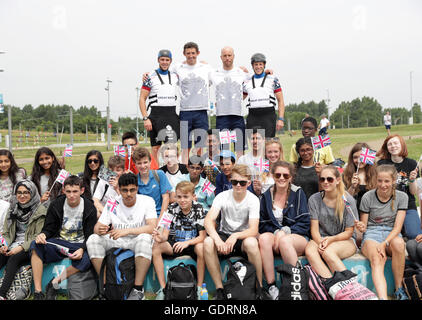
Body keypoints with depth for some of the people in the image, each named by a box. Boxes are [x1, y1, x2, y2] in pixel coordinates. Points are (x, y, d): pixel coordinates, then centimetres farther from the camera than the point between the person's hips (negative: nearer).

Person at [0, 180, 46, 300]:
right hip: (14, 244, 4)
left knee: (14, 259, -33)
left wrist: (21, 247, -21)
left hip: (30, 247, -4)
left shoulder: (40, 211, -4)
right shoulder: (13, 209, 14)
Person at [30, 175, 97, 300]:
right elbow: (49, 228, 7)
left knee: (86, 259, -36)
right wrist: (43, 234, -19)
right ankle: (38, 292, -26)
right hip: (58, 242, 2)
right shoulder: (56, 204, 1)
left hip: (79, 245, -2)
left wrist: (82, 249, -26)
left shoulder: (90, 208, -6)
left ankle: (54, 282, -17)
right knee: (35, 245, -26)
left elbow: (90, 236, -5)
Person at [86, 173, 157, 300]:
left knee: (144, 238, -36)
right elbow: (97, 227, -1)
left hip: (136, 242, -3)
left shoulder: (147, 201, -9)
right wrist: (100, 230, -28)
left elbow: (152, 227, -21)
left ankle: (138, 290, -28)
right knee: (93, 239, -19)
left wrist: (126, 231, -33)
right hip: (116, 242, 3)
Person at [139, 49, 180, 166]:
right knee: (155, 147, 0)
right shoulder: (150, 76, 1)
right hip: (156, 114, -3)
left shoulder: (175, 76, 13)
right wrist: (145, 118, -11)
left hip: (172, 114, 3)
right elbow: (142, 99, -2)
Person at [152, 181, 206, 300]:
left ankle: (199, 288, -21)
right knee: (155, 246, -24)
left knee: (201, 247, -36)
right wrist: (160, 238, -33)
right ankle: (163, 288, -17)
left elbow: (202, 236, -15)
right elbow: (165, 234, -8)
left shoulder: (198, 209, -10)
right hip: (175, 244, 2)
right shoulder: (172, 209, -6)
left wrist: (187, 243, -32)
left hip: (193, 243, -2)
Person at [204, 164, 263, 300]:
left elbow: (254, 230, -19)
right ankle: (219, 288, -19)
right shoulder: (222, 197, -7)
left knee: (251, 242, -37)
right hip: (224, 235, 2)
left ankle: (259, 287, -17)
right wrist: (218, 240, -37)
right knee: (208, 242, -31)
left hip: (243, 237, -1)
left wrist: (235, 236, -39)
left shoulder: (253, 200, -10)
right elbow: (208, 220, -19)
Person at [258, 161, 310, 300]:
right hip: (274, 234, 2)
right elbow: (263, 224, 9)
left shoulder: (298, 193, 2)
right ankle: (271, 287, -33)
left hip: (297, 236, -2)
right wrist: (276, 231, -11)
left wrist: (284, 232, -16)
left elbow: (304, 223, -3)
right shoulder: (267, 196, 9)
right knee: (264, 238, -33)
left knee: (284, 241, -37)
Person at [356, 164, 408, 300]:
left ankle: (399, 289, -21)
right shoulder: (367, 197, -1)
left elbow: (397, 227, -4)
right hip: (371, 235, -1)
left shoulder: (401, 197, 2)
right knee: (377, 259, -34)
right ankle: (382, 297, -52)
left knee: (398, 243, -36)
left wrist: (385, 243, -20)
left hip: (392, 234, 1)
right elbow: (364, 226, 6)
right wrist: (361, 227, -19)